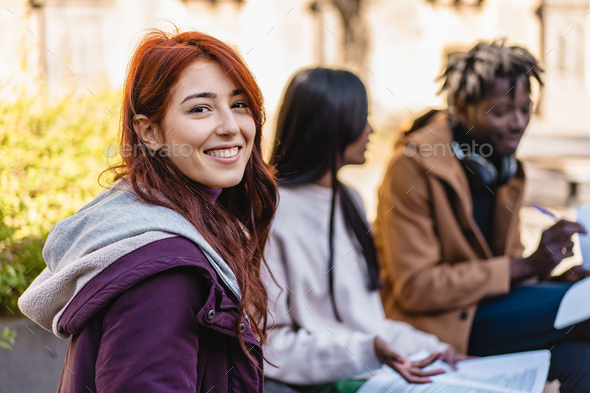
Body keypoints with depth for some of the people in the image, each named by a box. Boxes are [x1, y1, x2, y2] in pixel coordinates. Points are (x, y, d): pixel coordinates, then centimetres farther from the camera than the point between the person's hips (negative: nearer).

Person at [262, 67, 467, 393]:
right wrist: (365, 350, -22)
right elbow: (270, 345, -13)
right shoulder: (272, 213, -10)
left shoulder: (348, 200, 19)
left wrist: (432, 349, 7)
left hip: (380, 366, 8)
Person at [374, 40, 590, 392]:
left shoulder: (506, 167, 11)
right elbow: (416, 288, -17)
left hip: (487, 306, 7)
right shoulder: (412, 166, -13)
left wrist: (553, 274, -6)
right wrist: (526, 265, -22)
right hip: (438, 323, -7)